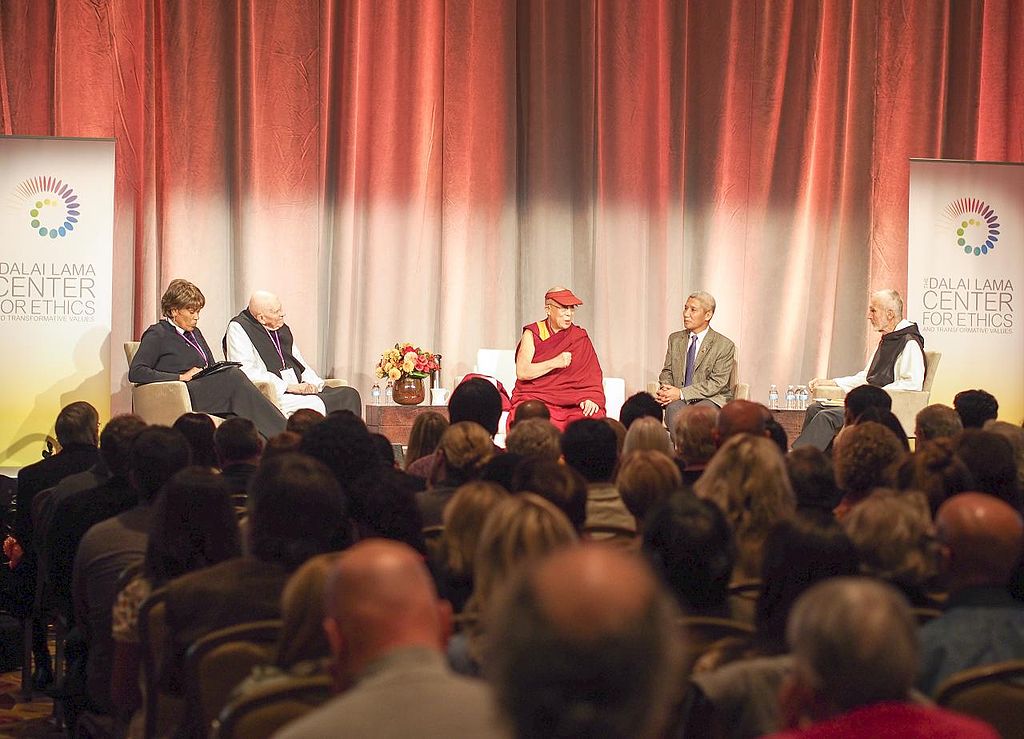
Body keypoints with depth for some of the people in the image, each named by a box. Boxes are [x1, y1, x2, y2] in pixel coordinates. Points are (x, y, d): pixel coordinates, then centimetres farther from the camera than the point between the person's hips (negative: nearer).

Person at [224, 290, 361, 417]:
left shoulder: (283, 328, 19)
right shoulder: (238, 328, -4)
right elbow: (247, 372, -14)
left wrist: (312, 383, 1)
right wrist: (289, 386, -17)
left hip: (299, 389, 8)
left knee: (350, 395, -11)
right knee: (316, 405, -32)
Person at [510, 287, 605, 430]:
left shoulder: (580, 337, 10)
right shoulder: (533, 334, 4)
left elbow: (593, 374, 3)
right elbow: (522, 372, -7)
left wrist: (592, 398, -16)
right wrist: (554, 363, -17)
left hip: (570, 401, 2)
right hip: (534, 399, -2)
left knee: (595, 418, -28)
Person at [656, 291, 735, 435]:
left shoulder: (724, 345, -2)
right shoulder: (675, 339, 16)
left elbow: (716, 383, -9)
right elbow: (667, 372, 19)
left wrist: (682, 393, -18)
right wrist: (665, 390, -7)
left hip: (712, 400, -3)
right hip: (679, 399, 3)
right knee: (674, 409, -33)